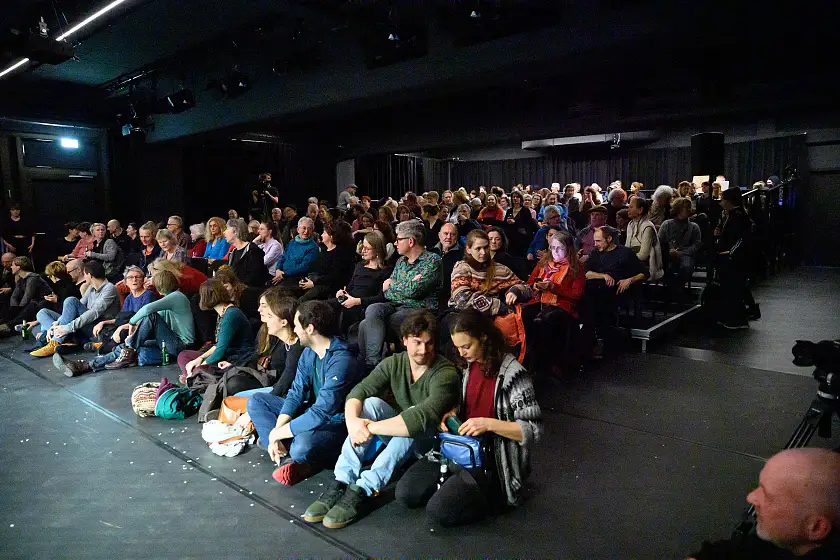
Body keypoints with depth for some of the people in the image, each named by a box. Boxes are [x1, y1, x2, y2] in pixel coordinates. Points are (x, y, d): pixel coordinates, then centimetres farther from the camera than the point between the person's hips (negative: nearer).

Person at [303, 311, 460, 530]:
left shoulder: (445, 373, -23)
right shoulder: (393, 363, -6)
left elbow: (424, 417, -37)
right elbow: (358, 392, -16)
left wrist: (371, 427, -37)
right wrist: (352, 420, -39)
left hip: (428, 441, -4)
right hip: (397, 437, 4)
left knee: (415, 419, -35)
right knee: (370, 403, -23)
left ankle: (361, 491, -35)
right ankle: (340, 484, -28)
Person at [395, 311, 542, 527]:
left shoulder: (513, 375, -19)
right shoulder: (468, 365, 3)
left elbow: (533, 430, -18)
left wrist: (489, 424, -29)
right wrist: (452, 413, -2)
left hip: (492, 461, -7)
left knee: (439, 511, -20)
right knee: (405, 493, -5)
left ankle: (496, 496, 3)